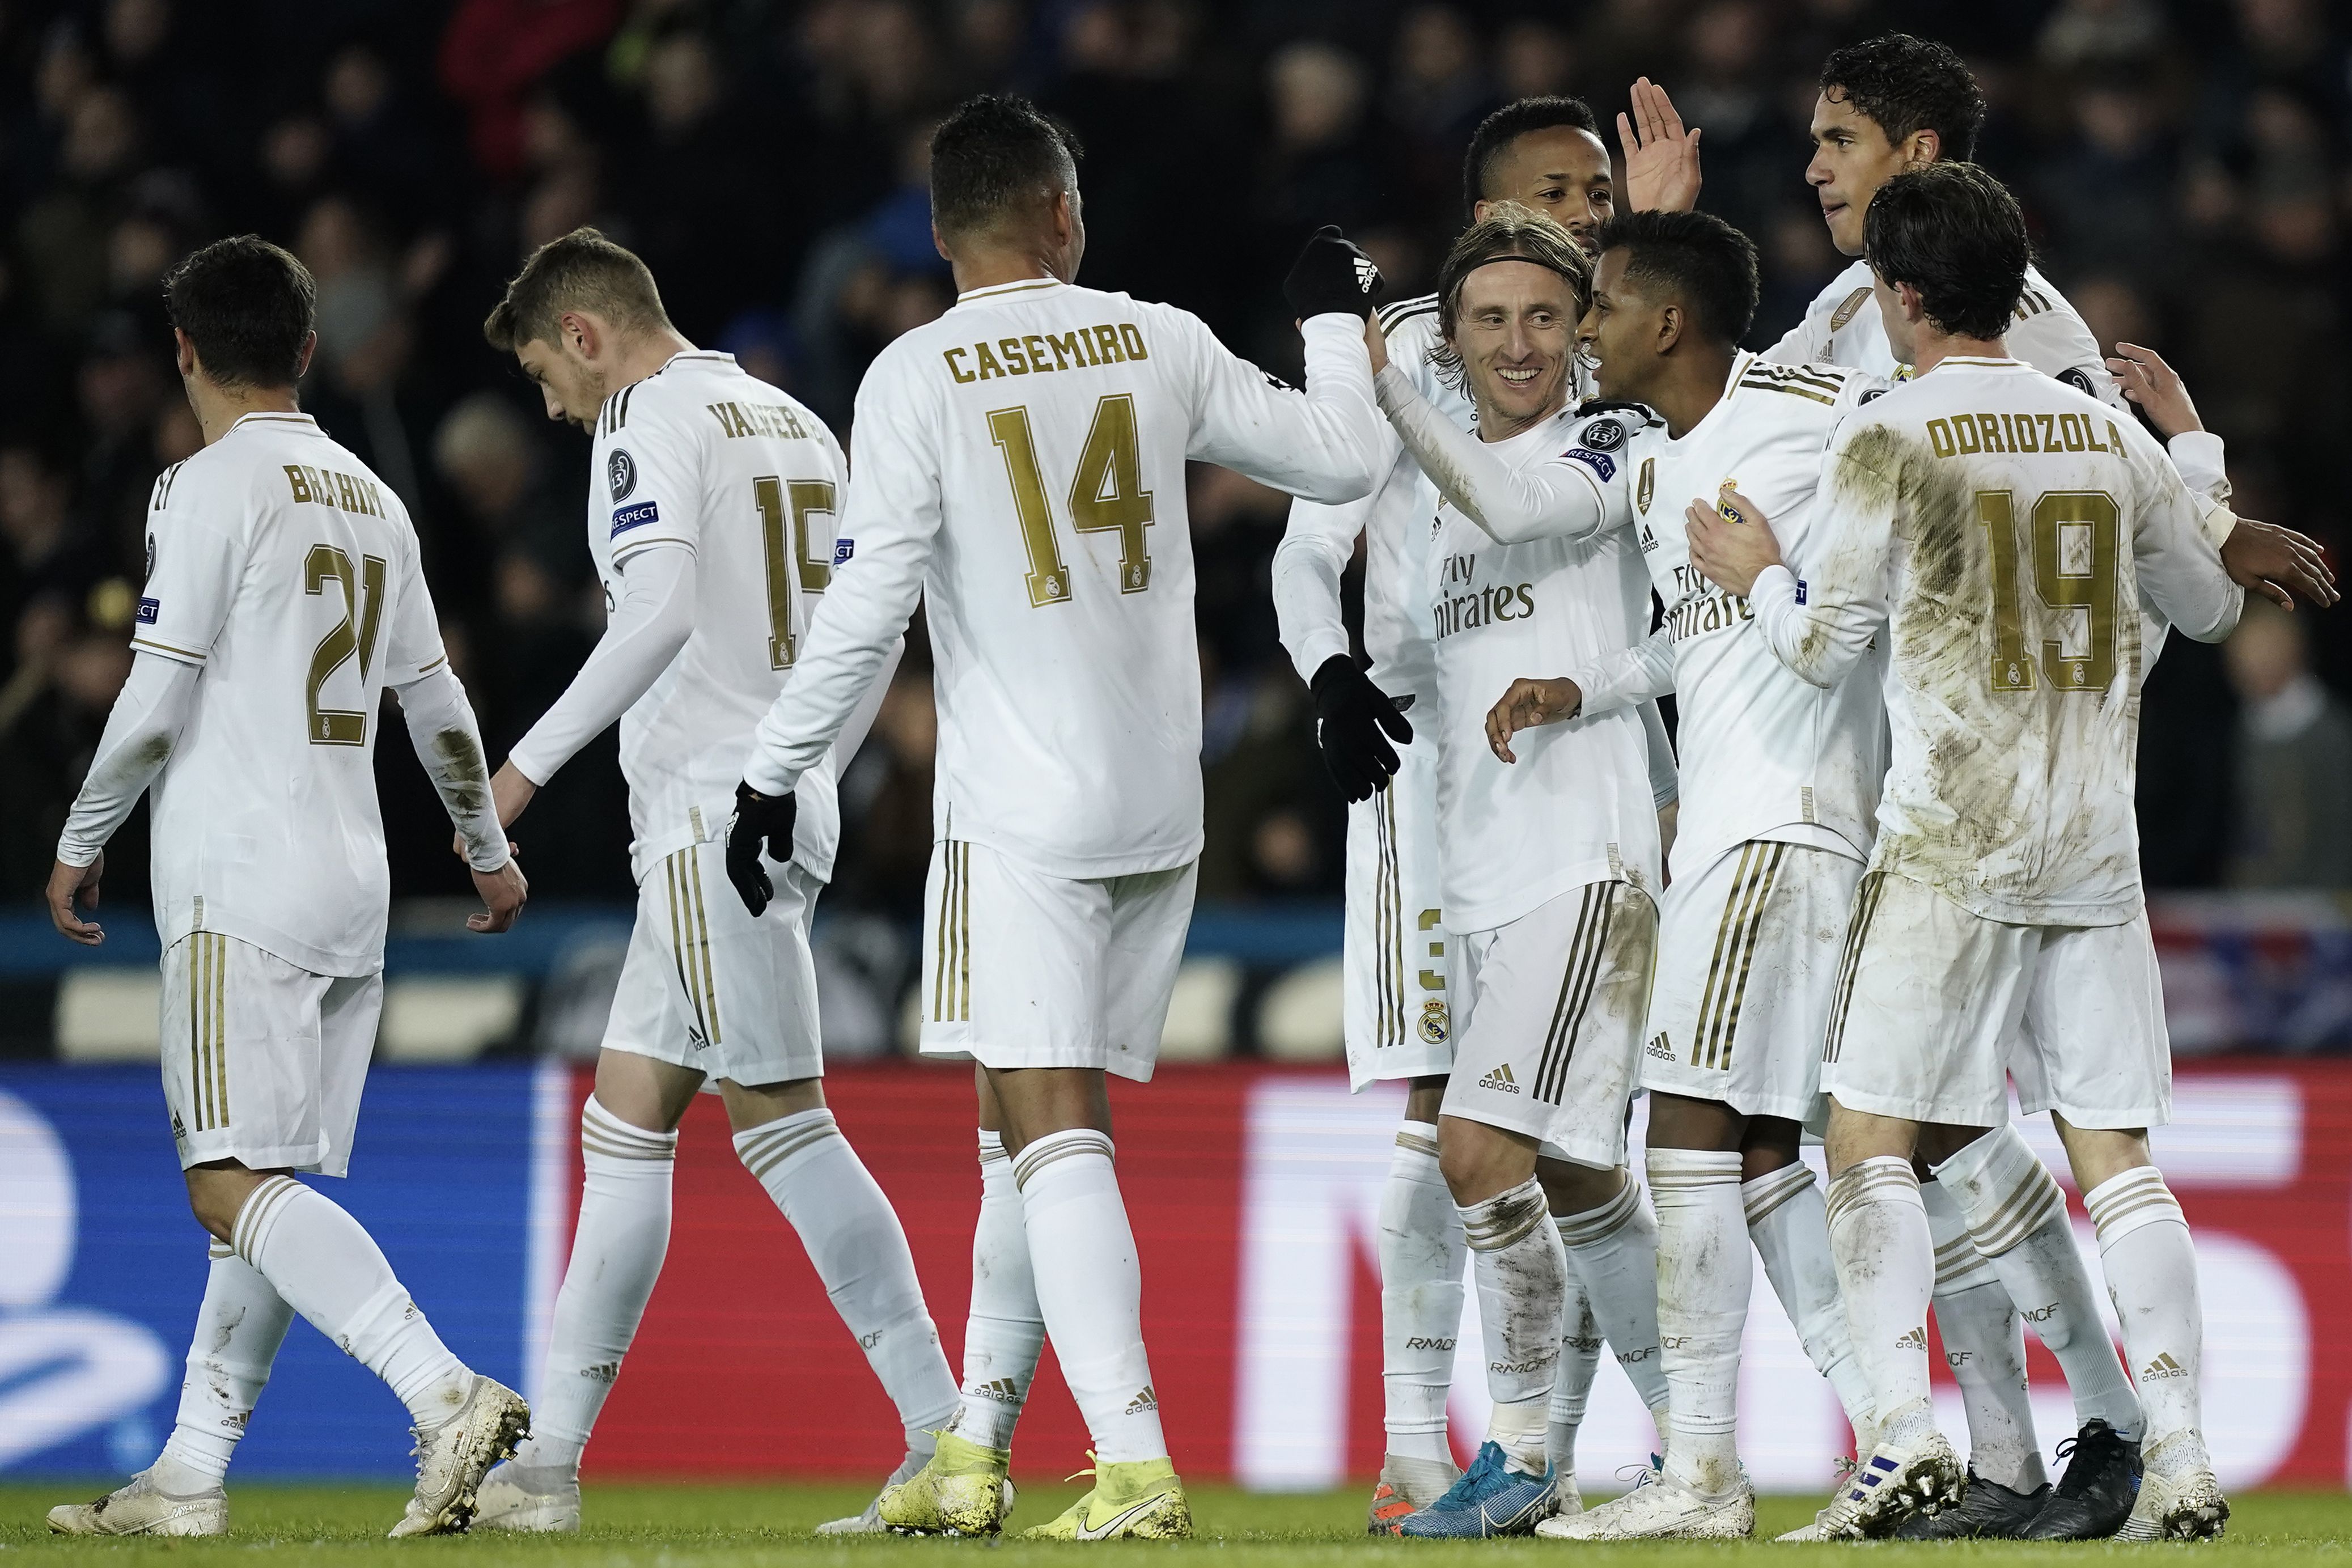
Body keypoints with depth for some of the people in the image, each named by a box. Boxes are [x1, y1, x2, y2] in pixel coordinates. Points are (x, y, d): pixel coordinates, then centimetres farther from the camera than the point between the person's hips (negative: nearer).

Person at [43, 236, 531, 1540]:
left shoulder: (214, 488, -8)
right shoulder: (369, 500, 15)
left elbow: (155, 703, -12)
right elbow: (433, 698, 22)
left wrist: (81, 841, 2)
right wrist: (487, 848, 36)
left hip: (242, 889, -8)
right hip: (352, 886, 8)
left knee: (235, 1183, -15)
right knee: (263, 1191, 10)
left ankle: (449, 1395, -30)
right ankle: (188, 1474, 12)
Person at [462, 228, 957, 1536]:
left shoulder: (650, 420, -8)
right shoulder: (798, 425, 19)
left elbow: (663, 608, -22)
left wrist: (533, 760, -18)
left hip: (713, 813, -9)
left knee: (783, 1122, -9)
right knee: (624, 1126, 11)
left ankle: (946, 1440, -13)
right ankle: (551, 1461, 10)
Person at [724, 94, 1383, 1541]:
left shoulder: (918, 378, -7)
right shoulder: (1158, 343, 4)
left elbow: (873, 604, -11)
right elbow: (1341, 459, 13)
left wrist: (775, 774, -1)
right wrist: (1339, 320, 32)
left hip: (1021, 816, -5)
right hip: (1159, 806, 5)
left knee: (1055, 1134, -9)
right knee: (1025, 1126, 16)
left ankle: (1139, 1465, -23)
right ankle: (976, 1451, 22)